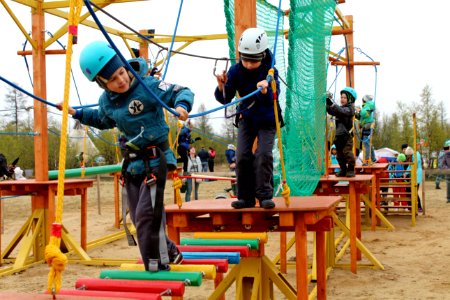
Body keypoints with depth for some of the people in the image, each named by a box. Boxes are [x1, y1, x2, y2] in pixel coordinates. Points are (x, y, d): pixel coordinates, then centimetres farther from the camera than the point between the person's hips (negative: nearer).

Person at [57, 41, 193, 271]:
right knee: (138, 219, 13)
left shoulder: (147, 86, -17)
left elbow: (182, 92, -15)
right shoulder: (106, 101, 4)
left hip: (154, 160, -7)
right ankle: (170, 252, 35)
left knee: (146, 216, -12)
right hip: (131, 163, 7)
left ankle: (157, 269, 2)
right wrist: (77, 113, 18)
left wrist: (182, 105, -37)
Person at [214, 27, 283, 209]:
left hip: (267, 119, -3)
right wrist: (222, 87, -34)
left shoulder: (270, 72, -22)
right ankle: (246, 197, 5)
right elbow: (225, 99, -12)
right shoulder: (235, 70, -13)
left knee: (263, 154, -15)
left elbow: (273, 97, -37)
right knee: (242, 156, -5)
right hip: (246, 118, 3)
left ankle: (265, 195, -4)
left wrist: (265, 91, -59)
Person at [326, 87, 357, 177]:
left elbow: (340, 111, -26)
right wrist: (327, 102, -9)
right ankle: (343, 170, 20)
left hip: (346, 135, -8)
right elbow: (331, 111, 6)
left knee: (347, 152, -9)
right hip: (338, 135, 8)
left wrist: (331, 102, -34)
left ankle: (351, 170, -1)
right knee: (339, 154, 10)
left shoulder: (349, 109, -8)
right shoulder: (340, 108, 16)